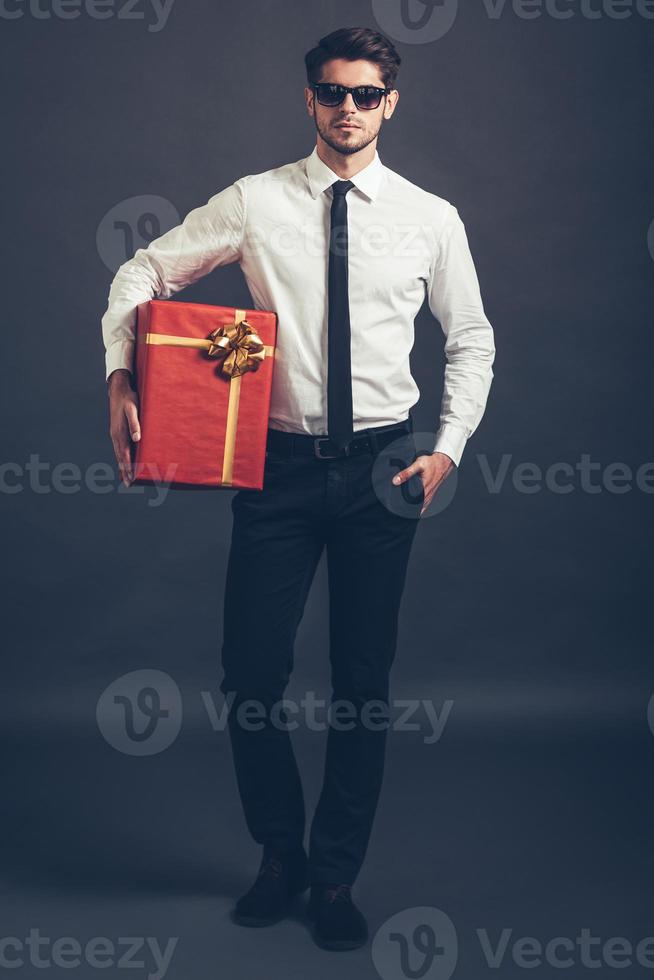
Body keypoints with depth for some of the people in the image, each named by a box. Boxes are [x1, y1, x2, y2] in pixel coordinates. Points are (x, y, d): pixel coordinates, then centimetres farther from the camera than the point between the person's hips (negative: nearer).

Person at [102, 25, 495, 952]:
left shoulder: (430, 217, 3)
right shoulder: (254, 202, 1)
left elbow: (472, 339, 12)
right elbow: (142, 273, 6)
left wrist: (449, 447, 2)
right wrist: (121, 375, -9)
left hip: (380, 463, 1)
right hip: (279, 460, 0)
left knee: (365, 679, 7)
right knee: (253, 670, 2)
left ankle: (337, 876, 25)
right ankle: (280, 854, 27)